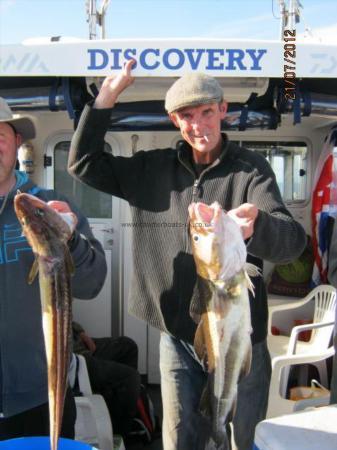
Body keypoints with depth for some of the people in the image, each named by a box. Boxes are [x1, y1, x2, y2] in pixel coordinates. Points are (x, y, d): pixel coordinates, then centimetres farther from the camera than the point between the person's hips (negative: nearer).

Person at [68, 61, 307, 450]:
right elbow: (84, 163, 5)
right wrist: (107, 94, -3)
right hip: (177, 335, 3)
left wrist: (255, 226, -46)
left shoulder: (251, 169, -7)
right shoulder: (153, 168, 5)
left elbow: (292, 239, -21)